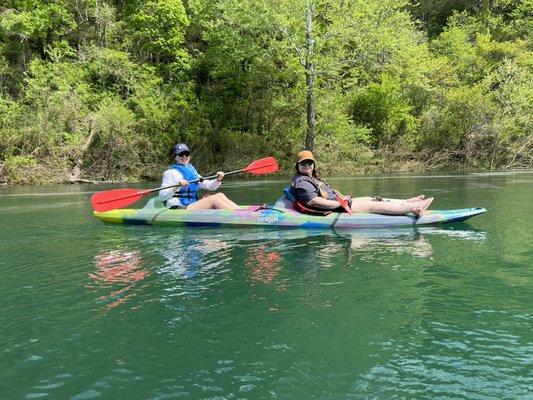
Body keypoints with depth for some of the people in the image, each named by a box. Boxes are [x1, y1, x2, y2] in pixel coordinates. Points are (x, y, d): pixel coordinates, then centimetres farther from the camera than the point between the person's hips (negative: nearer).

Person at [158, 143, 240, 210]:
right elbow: (162, 196, -9)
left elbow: (210, 186, 18)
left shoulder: (192, 172, 22)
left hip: (192, 209, 7)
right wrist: (176, 187, -24)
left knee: (220, 195, -11)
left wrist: (218, 180, -2)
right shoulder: (171, 173, 0)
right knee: (213, 199, -23)